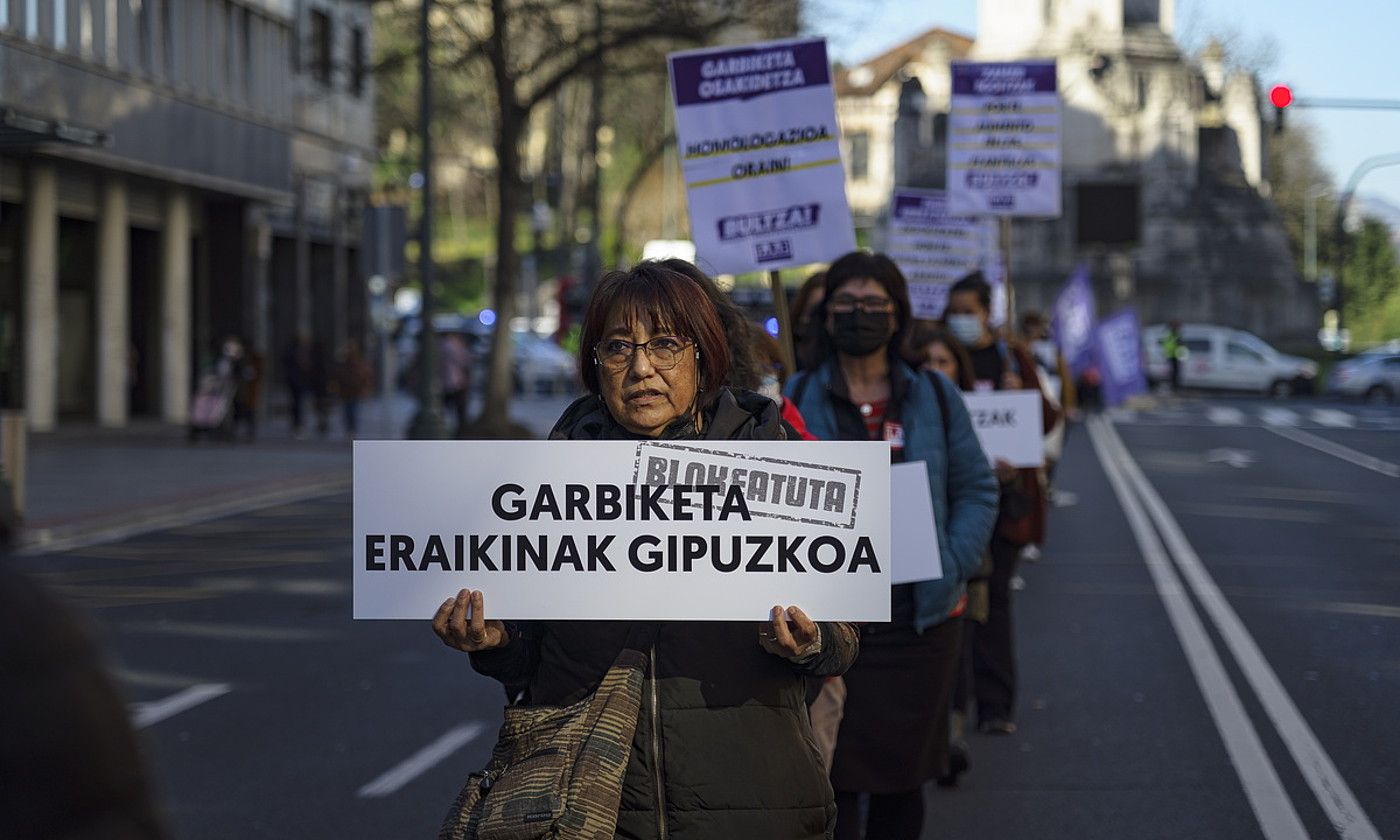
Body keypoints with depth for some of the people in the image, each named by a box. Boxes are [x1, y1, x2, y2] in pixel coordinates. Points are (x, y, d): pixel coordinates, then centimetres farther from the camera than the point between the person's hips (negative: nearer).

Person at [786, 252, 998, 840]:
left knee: (901, 779, 11)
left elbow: (977, 490, 10)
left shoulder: (934, 398, 9)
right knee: (834, 776, -3)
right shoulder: (797, 398, 3)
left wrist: (953, 566, -5)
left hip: (917, 621, 2)